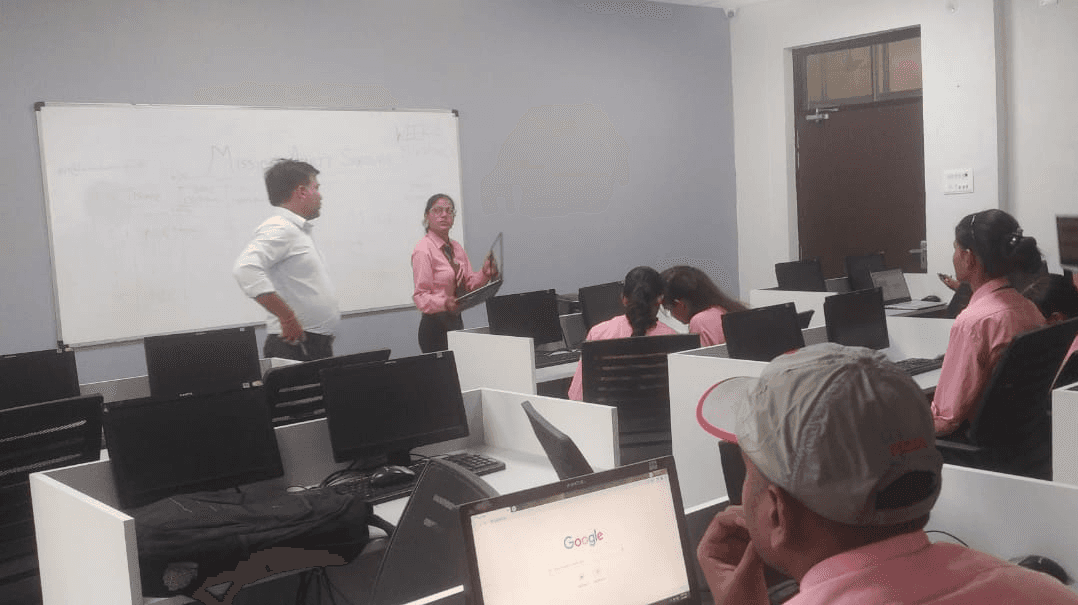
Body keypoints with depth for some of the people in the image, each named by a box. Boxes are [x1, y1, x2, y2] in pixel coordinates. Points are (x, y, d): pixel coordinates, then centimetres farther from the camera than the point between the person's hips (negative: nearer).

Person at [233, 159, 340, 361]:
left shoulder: (299, 230, 20)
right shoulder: (278, 229, -13)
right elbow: (246, 269, -28)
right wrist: (287, 317, -25)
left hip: (317, 345, 9)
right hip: (295, 346, -9)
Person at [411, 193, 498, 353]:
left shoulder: (457, 248, 12)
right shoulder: (423, 250, -10)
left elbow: (469, 284, 14)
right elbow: (420, 296, -15)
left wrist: (485, 274, -6)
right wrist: (445, 303, -33)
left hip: (456, 321, 7)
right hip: (435, 324, -7)